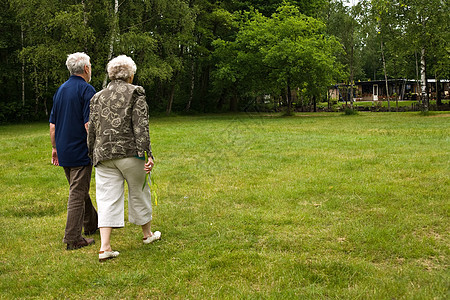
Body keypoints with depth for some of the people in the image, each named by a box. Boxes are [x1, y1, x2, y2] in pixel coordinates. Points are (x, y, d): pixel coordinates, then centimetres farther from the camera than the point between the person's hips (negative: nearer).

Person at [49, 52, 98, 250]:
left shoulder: (60, 90, 12)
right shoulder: (87, 90, -12)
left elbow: (52, 124, 14)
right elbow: (89, 124, -19)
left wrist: (55, 148, 21)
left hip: (64, 152, 8)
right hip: (80, 152, -8)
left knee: (80, 190, 20)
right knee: (77, 194, -3)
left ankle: (91, 224, 35)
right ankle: (73, 239, 0)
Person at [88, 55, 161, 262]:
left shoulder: (98, 97, 10)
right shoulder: (135, 92, -3)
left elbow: (92, 130, 11)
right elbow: (141, 126, -11)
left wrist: (93, 155, 20)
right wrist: (147, 154, -13)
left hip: (103, 154, 3)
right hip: (129, 153, -3)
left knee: (107, 198, 3)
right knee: (138, 192, 14)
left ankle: (105, 247, -4)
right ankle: (148, 234, 31)